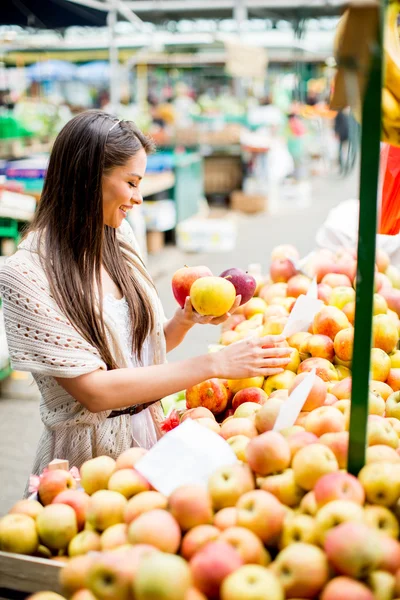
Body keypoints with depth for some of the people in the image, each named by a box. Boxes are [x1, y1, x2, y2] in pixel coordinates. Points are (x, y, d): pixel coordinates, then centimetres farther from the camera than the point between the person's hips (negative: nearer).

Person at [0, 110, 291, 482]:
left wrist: (186, 319, -11)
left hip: (150, 436, 6)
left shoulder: (118, 239, 1)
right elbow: (93, 390, -23)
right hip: (88, 456, -5)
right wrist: (214, 364, -24)